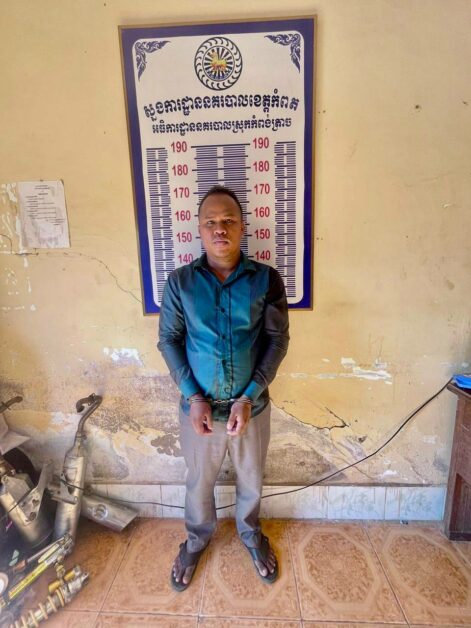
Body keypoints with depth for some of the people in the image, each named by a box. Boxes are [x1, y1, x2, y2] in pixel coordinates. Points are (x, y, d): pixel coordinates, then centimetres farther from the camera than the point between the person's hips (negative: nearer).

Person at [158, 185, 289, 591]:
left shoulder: (267, 280, -9)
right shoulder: (179, 282, -7)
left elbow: (277, 340, -8)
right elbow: (169, 340, -4)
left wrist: (249, 397, -16)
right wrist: (192, 396, -13)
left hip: (252, 405, 0)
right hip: (199, 405, 0)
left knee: (251, 479, 23)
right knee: (199, 481, 22)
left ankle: (251, 533, 54)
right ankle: (197, 540, 52)